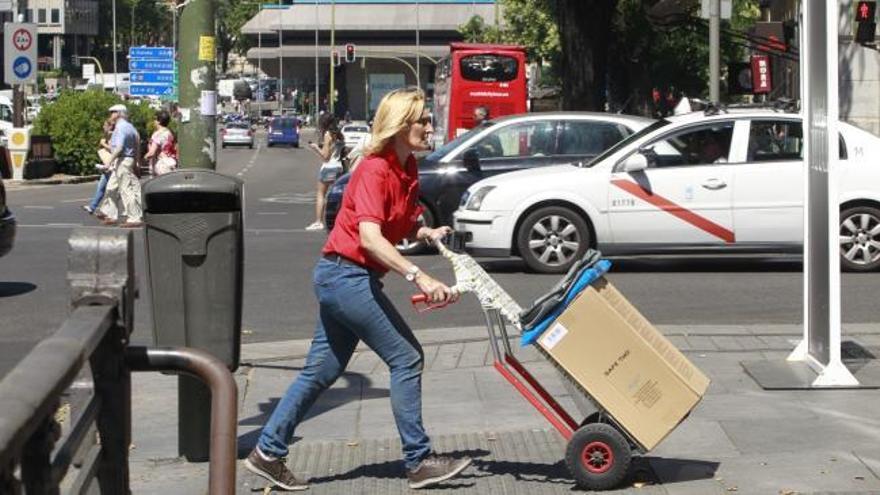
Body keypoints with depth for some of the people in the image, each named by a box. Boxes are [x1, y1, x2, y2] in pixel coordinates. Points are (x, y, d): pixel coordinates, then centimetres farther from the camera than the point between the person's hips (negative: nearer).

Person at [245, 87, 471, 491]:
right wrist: (418, 277, -39)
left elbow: (400, 226, 21)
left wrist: (427, 233, 0)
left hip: (340, 277, 9)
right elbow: (370, 237, -31)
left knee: (323, 370, 13)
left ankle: (268, 452, 19)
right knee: (406, 357, -5)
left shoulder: (406, 169, 9)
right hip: (346, 274, -9)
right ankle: (419, 461, 1)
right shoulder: (374, 171, -19)